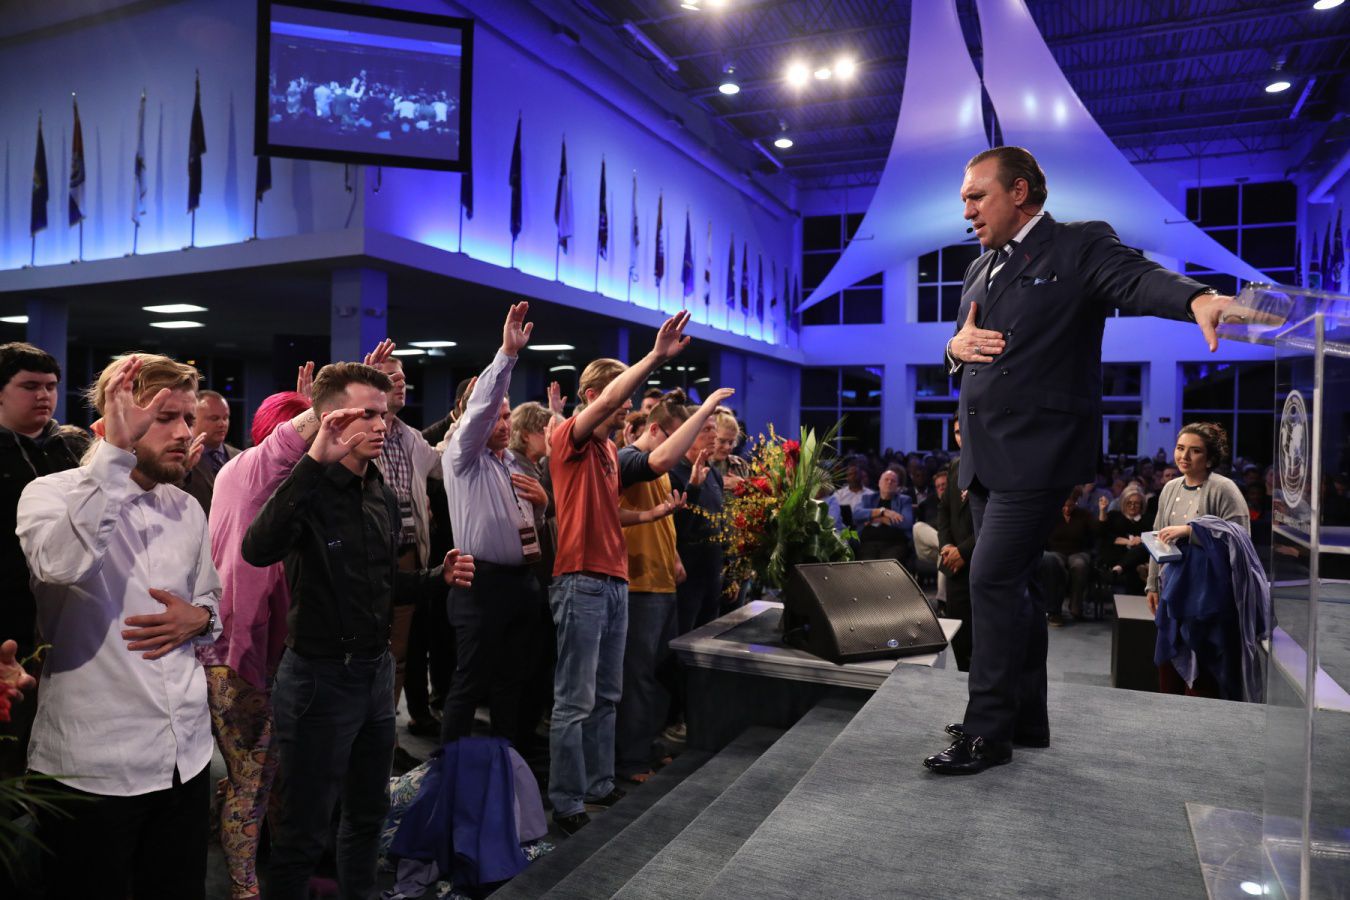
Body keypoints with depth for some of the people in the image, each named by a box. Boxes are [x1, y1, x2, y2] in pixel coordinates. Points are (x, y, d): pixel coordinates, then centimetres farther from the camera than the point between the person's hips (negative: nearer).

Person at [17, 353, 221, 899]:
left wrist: (198, 619, -5)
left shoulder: (187, 510, 7)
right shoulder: (50, 493, -9)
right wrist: (116, 449, -33)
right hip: (92, 765, -5)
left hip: (185, 756, 5)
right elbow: (60, 563, -32)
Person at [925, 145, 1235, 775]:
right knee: (1012, 584, 13)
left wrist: (1198, 298, -44)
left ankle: (987, 732, 1)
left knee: (993, 581, -11)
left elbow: (1136, 279, -23)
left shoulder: (1080, 246, -3)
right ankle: (1026, 719, 26)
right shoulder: (981, 270, 19)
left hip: (1036, 454, -8)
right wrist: (957, 346, 0)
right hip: (986, 457, 8)